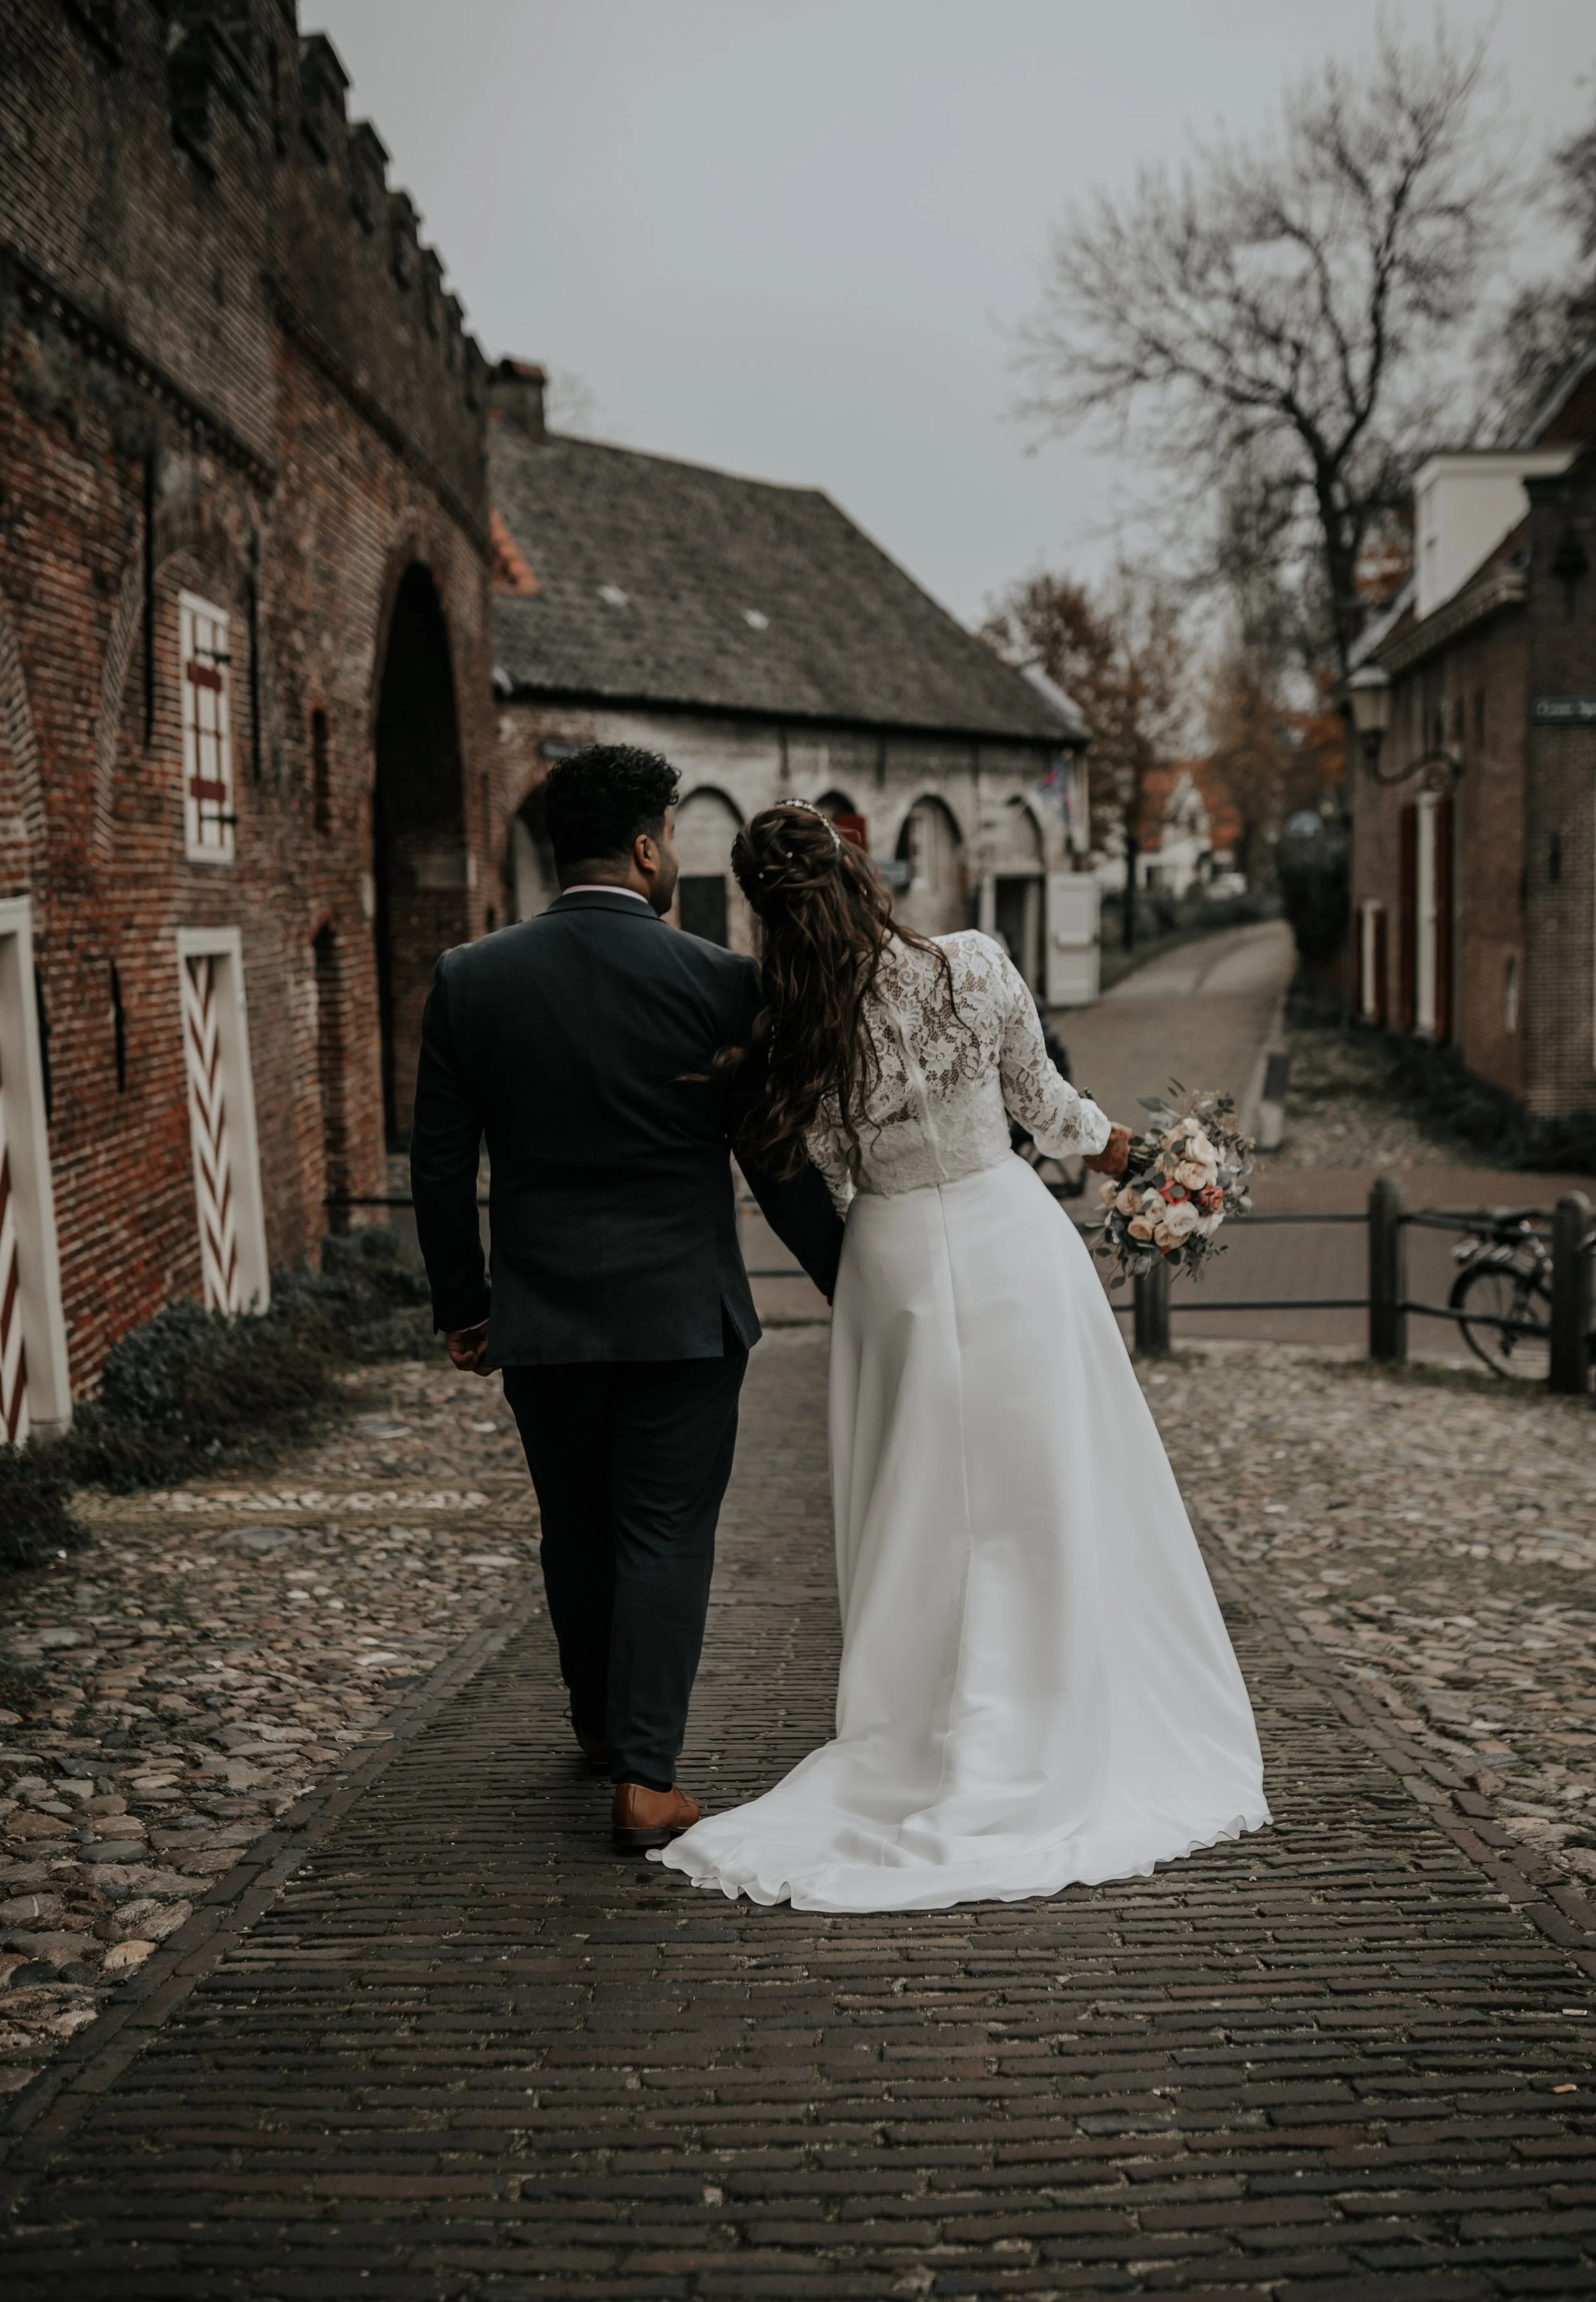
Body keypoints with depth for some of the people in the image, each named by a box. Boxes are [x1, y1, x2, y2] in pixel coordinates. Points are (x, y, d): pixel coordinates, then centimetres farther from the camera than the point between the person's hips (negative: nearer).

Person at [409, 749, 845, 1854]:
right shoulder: (722, 980, -10)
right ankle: (646, 1777, 6)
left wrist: (463, 1304, 13)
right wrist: (848, 1279, 7)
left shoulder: (468, 980, -3)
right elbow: (778, 1161, -6)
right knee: (666, 1535, 7)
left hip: (541, 1315, 3)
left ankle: (599, 1722, 40)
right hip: (683, 1310, -3)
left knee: (575, 1525, 19)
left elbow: (440, 1165, 2)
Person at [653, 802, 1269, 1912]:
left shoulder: (797, 1038, -16)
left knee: (923, 1518, 14)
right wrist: (1101, 1139, 19)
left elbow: (823, 1179, -3)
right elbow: (1037, 1095, 1)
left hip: (900, 1267, 0)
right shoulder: (975, 969, -15)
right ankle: (1074, 1746, 22)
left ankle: (931, 1755, 23)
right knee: (1051, 1505, 11)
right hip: (1010, 1239, 0)